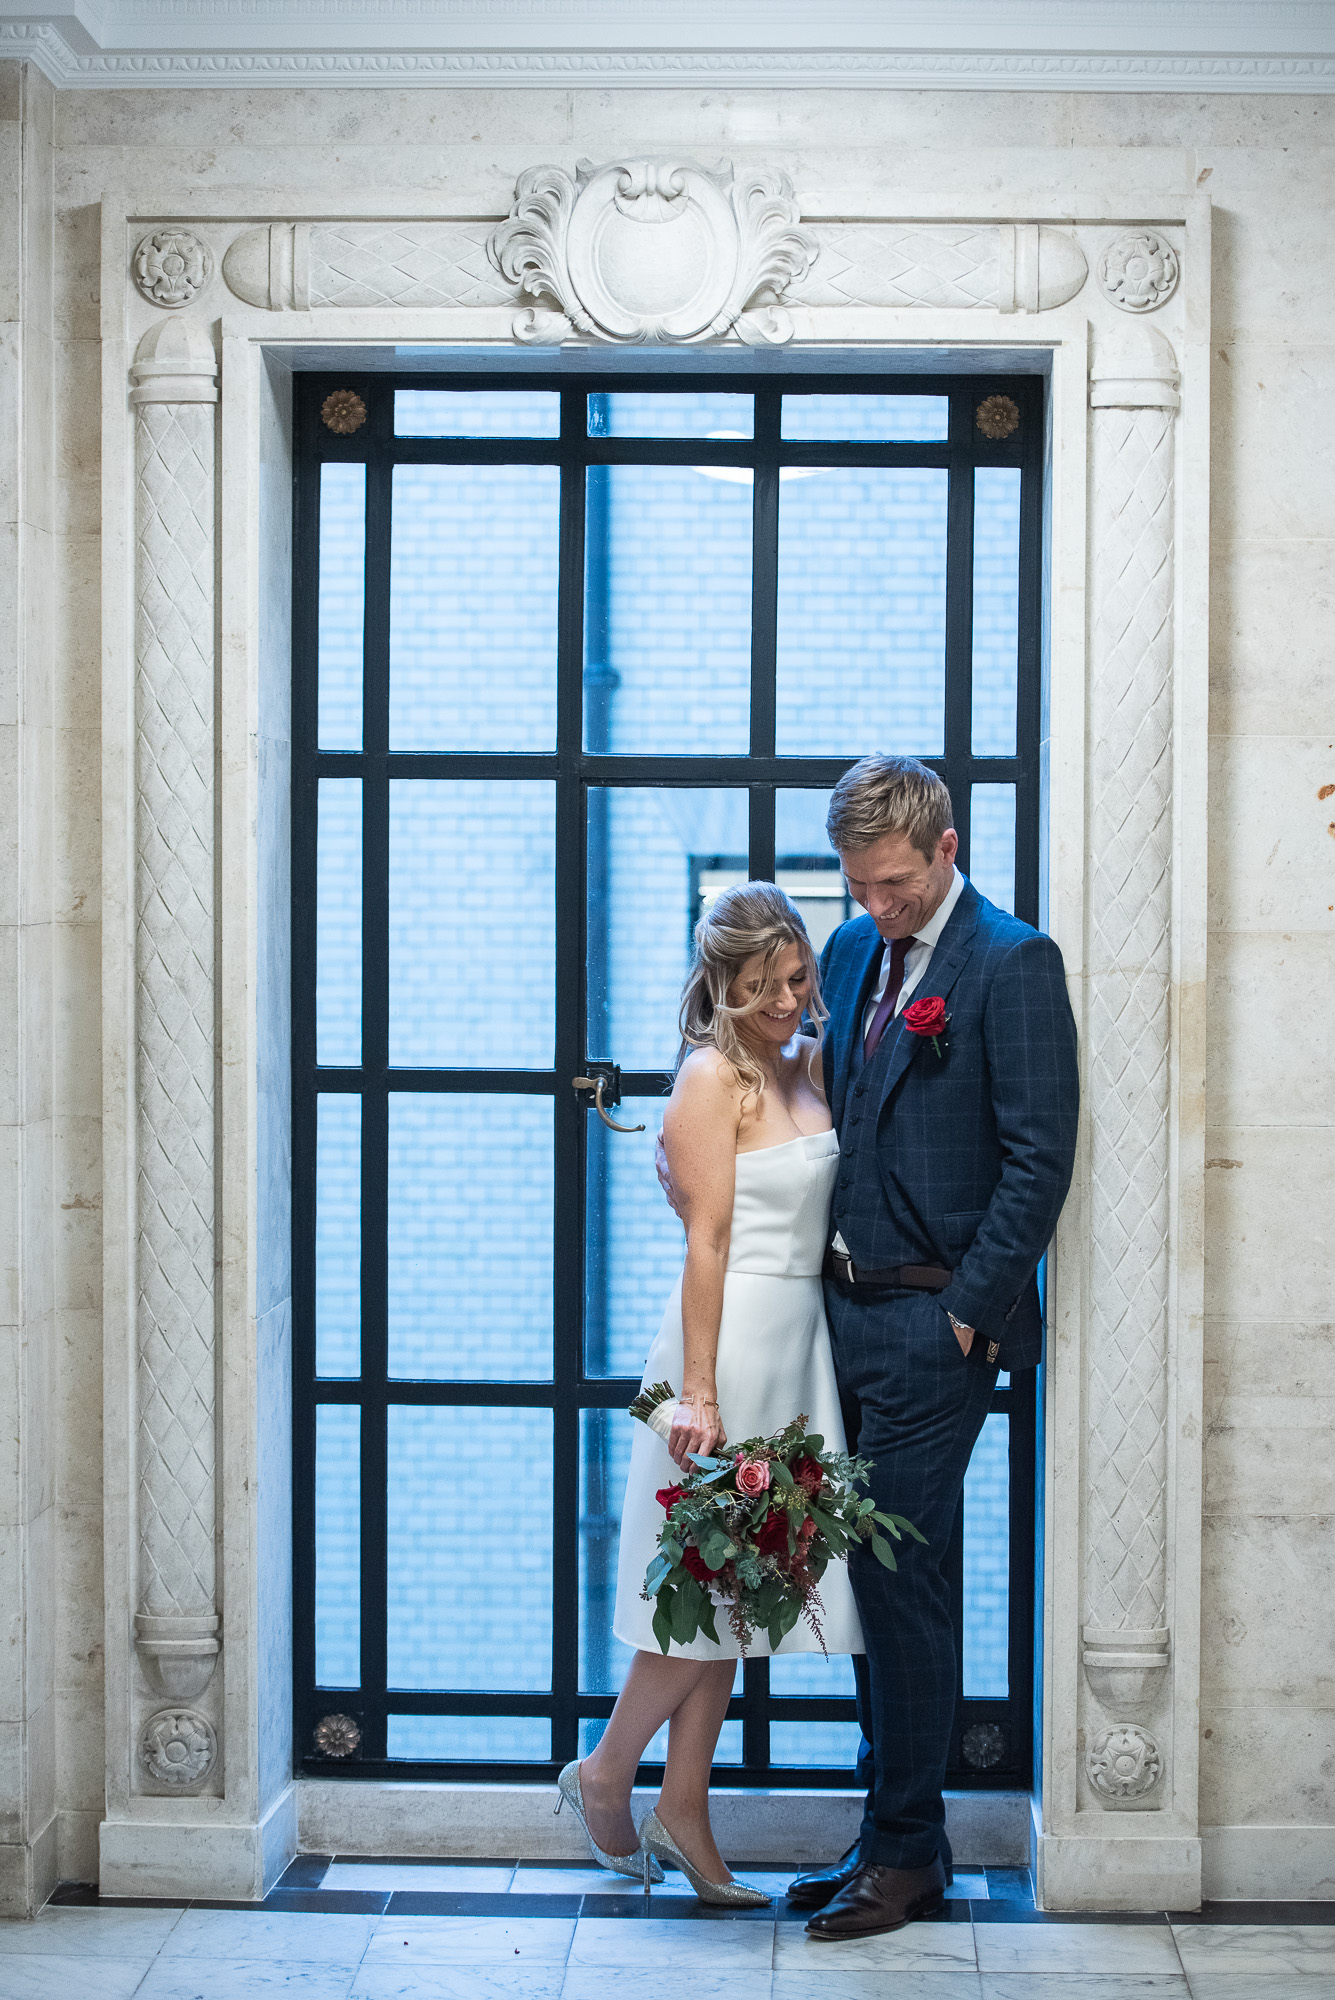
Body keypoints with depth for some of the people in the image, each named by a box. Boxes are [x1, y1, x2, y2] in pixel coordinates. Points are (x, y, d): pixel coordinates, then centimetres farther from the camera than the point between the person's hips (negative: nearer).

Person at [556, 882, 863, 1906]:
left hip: (800, 1340, 8)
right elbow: (707, 1243, -15)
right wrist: (699, 1391, -18)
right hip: (734, 1338, -8)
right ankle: (606, 1772, 17)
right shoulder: (712, 1077, -11)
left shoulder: (806, 1064, 12)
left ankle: (684, 1814, 17)